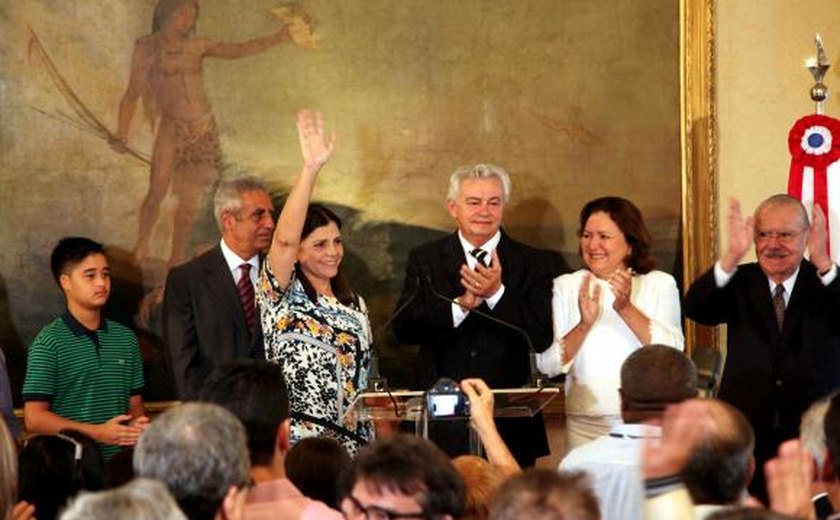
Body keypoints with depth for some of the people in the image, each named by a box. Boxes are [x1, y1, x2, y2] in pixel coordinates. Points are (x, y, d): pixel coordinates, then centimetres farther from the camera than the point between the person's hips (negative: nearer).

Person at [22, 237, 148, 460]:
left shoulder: (125, 338, 12)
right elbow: (34, 418, -8)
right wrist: (98, 433, -15)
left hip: (119, 459, 4)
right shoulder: (49, 343, -3)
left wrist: (138, 424, -5)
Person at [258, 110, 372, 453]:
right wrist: (310, 169, -24)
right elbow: (284, 240, -16)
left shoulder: (355, 306, 19)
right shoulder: (281, 296, 2)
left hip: (349, 441, 5)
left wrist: (367, 448, 12)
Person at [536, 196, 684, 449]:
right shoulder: (565, 286, 7)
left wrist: (626, 308, -19)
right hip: (585, 427, 1)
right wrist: (584, 324, -17)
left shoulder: (661, 284, 5)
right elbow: (547, 365, -2)